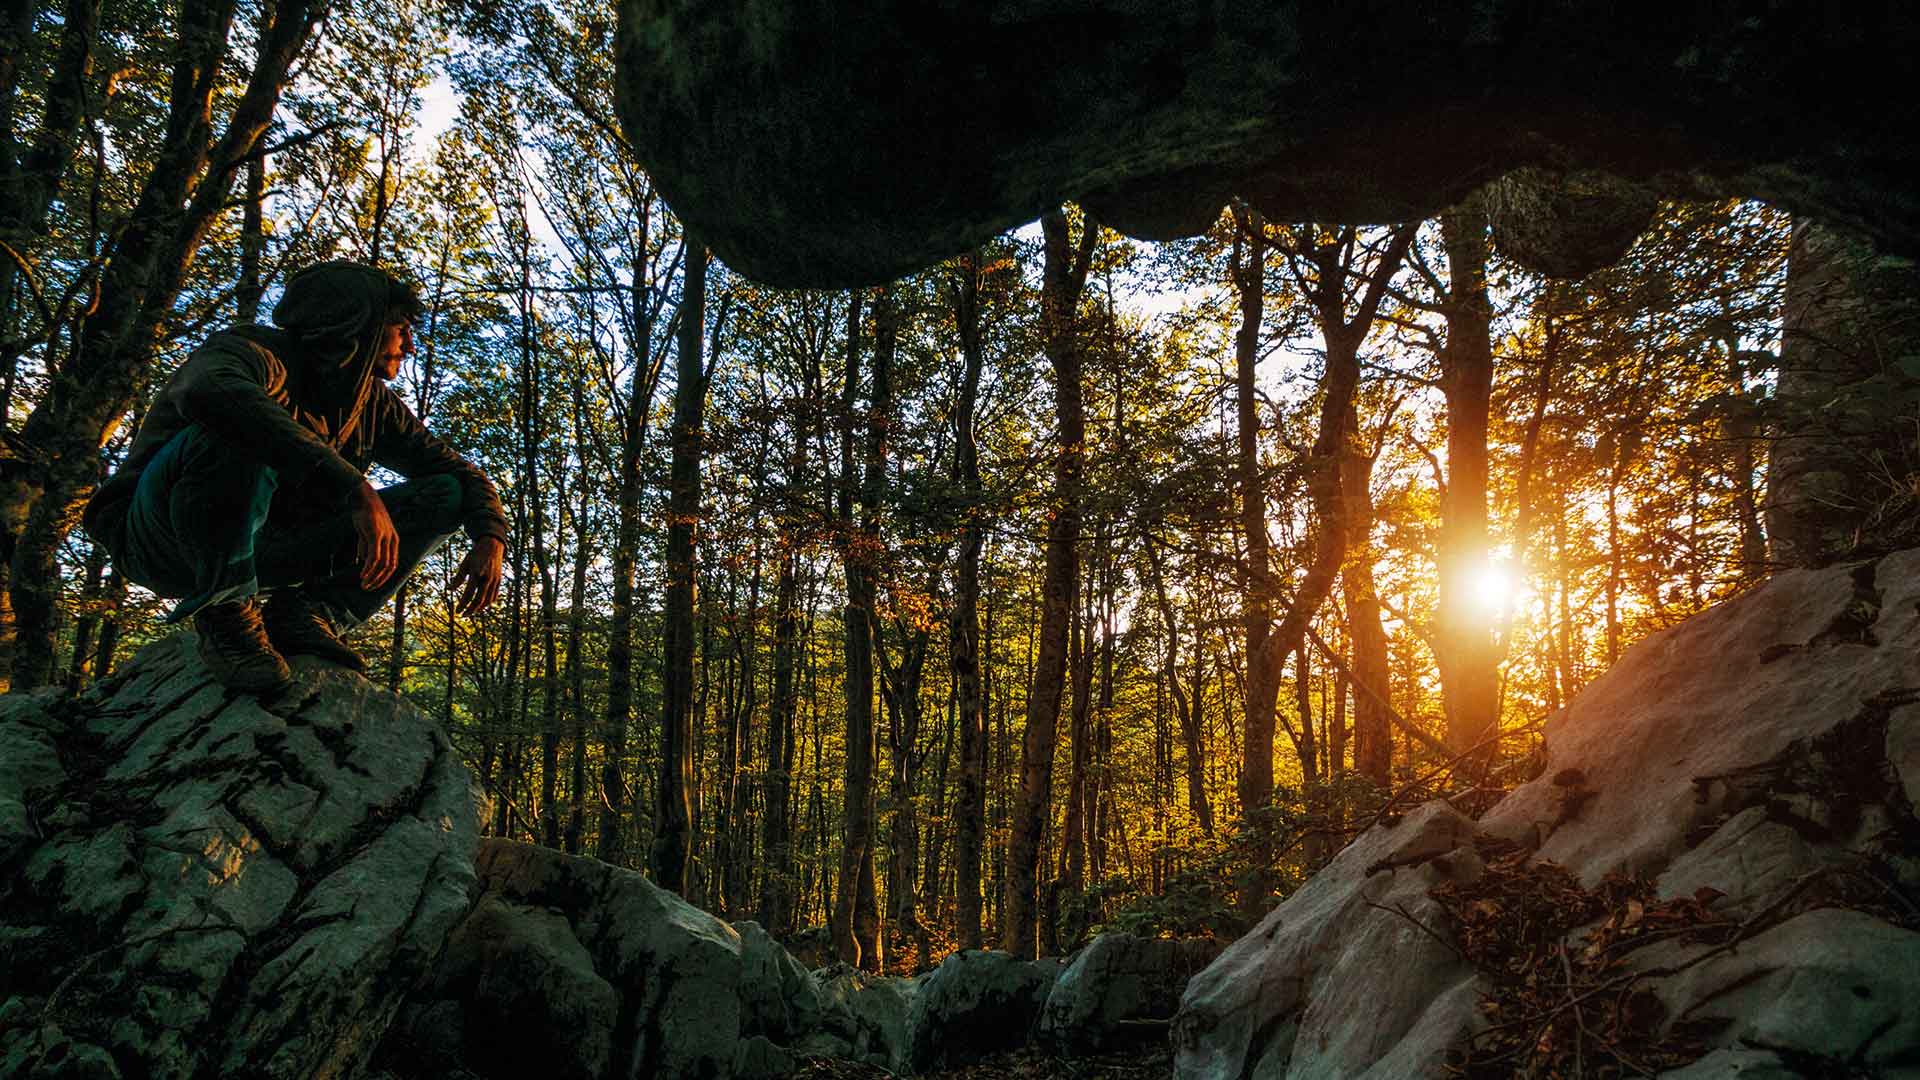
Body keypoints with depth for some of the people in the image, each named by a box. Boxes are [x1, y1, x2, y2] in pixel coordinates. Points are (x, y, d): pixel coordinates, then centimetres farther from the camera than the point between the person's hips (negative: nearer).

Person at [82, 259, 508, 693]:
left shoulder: (374, 404, 4)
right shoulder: (258, 352, -17)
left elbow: (458, 469, 8)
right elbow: (209, 390, -42)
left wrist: (491, 538, -15)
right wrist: (353, 485, -49)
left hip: (258, 550, 6)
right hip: (157, 540, -6)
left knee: (444, 495, -4)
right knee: (238, 432, -36)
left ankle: (305, 613, -14)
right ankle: (226, 611, -23)